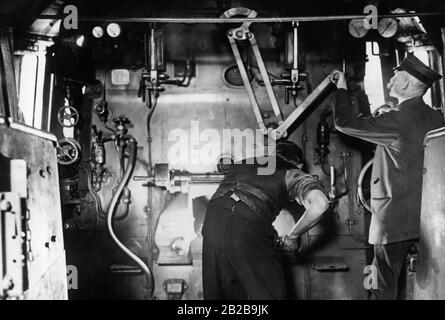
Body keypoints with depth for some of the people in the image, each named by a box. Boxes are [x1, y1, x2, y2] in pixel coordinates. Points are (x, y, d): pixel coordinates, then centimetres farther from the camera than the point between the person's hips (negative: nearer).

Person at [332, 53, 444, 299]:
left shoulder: (397, 121, -22)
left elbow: (343, 122, -19)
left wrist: (341, 88, -5)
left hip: (394, 222, -9)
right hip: (423, 220, 9)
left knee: (384, 288, 1)